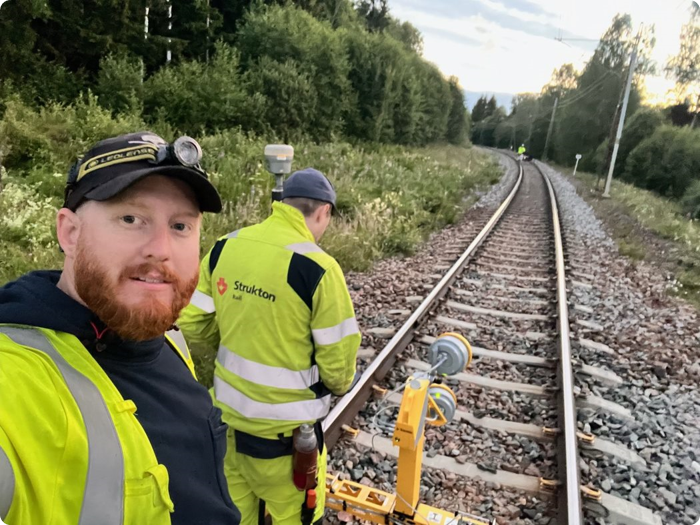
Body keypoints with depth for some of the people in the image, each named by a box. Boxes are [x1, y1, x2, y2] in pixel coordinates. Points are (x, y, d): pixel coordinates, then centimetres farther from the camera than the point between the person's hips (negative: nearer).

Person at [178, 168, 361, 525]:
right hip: (283, 426, -5)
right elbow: (337, 359, -15)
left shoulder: (224, 247, -6)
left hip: (228, 411, 6)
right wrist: (339, 384, 7)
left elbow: (192, 324, 1)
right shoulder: (317, 267, -22)